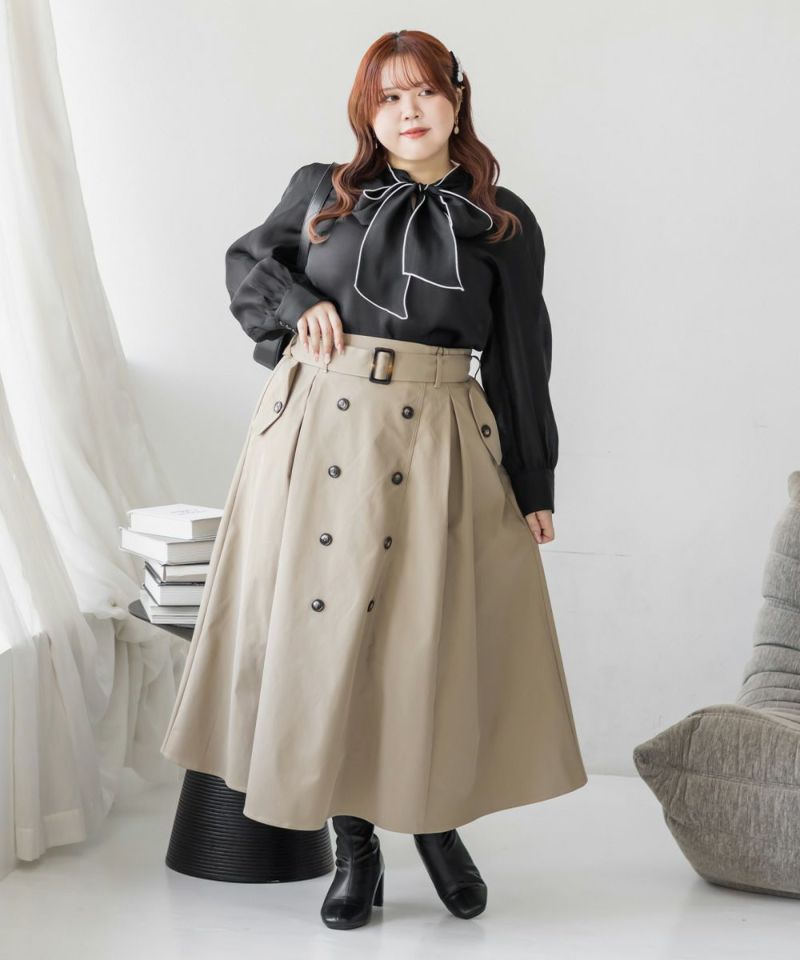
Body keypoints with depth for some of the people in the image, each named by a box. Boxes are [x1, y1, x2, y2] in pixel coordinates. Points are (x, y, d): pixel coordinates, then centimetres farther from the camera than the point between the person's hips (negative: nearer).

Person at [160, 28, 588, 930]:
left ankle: (436, 822, 25)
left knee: (435, 638, 2)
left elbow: (520, 360, 7)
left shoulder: (505, 224, 4)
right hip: (319, 432, 1)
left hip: (436, 444, -1)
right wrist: (298, 302, -2)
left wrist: (534, 483, 7)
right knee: (323, 625, 2)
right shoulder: (321, 191, 6)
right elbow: (245, 259, 20)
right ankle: (354, 846, 14)